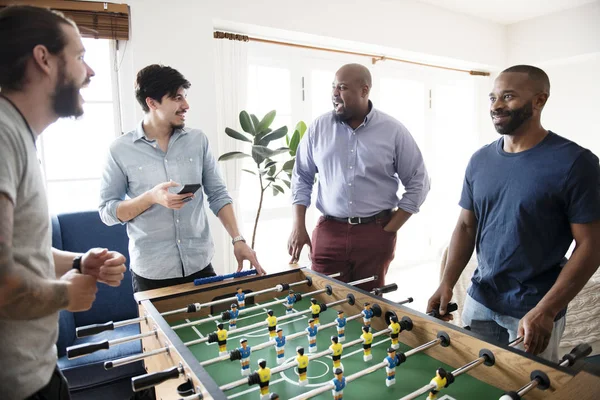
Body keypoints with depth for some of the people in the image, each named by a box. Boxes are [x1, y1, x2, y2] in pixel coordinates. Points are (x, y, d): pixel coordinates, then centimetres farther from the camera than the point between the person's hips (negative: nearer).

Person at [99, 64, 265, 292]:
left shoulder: (198, 140, 1)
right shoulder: (121, 150, -6)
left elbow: (218, 195, 3)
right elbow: (107, 211, -4)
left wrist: (237, 239, -7)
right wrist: (152, 197, -20)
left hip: (200, 264, 3)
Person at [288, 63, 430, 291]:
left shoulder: (394, 132, -2)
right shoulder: (319, 128, 3)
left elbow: (418, 184, 2)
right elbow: (301, 177, 9)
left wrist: (389, 230, -3)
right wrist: (298, 226, 2)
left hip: (375, 234, -1)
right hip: (328, 232, 1)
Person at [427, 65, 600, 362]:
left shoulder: (574, 162, -12)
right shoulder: (480, 161, 1)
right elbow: (466, 226, 6)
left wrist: (545, 310, -19)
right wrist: (446, 284, -6)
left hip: (533, 311, -4)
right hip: (478, 301, 4)